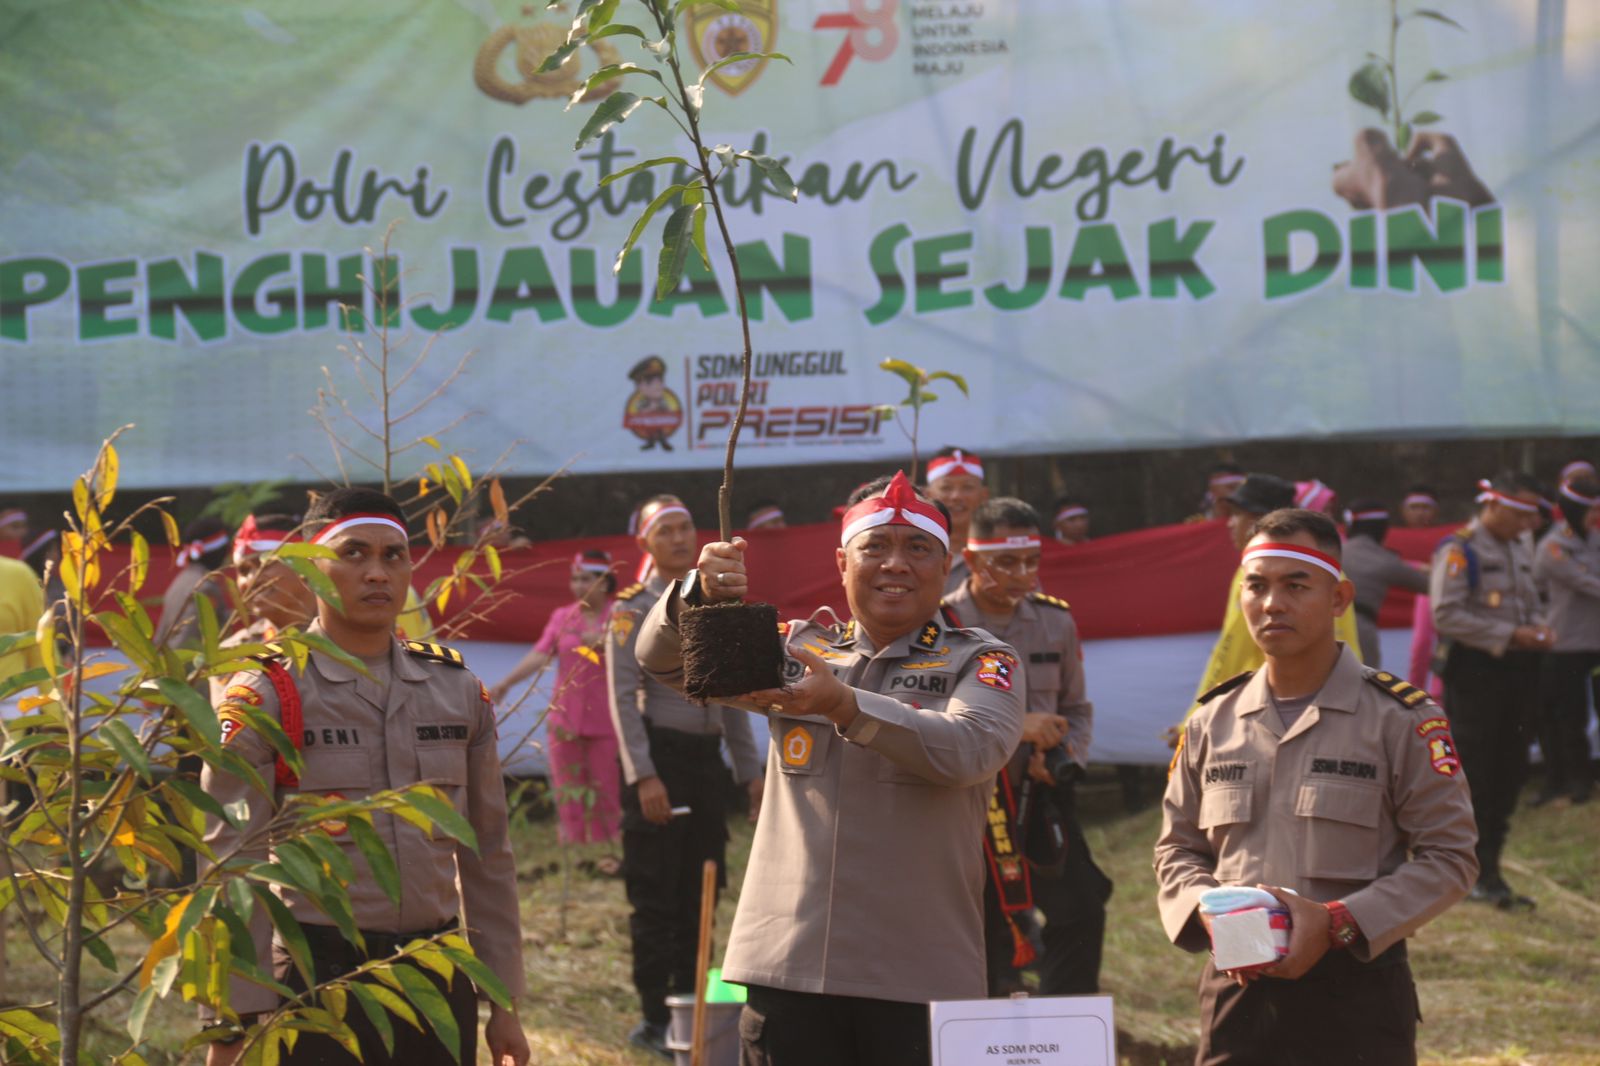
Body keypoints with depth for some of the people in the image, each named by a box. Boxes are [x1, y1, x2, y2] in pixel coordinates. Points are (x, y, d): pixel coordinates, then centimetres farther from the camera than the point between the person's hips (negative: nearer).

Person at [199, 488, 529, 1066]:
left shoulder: (457, 689, 9)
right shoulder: (264, 696, -4)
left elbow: (487, 857, 14)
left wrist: (504, 1002, 11)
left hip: (439, 978, 4)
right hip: (318, 983, -4)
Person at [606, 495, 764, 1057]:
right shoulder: (633, 609, -5)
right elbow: (622, 699, -12)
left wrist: (751, 772, 13)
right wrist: (644, 777, -19)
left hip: (708, 759, 6)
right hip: (661, 757, -6)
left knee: (698, 896, 11)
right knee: (655, 899, -3)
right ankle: (654, 1020, 2)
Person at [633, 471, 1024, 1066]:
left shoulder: (980, 661, 5)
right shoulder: (797, 648, 15)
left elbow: (969, 749, -16)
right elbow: (664, 660, 5)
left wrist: (845, 705, -29)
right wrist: (699, 594, -17)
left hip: (921, 975, -2)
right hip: (788, 967, 3)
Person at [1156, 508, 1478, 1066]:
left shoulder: (1401, 718, -3)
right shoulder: (1212, 723, 10)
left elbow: (1448, 857, -5)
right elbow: (1177, 849, 17)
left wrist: (1336, 922, -17)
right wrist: (1207, 910, -6)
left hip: (1357, 995, -4)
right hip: (1237, 993, 4)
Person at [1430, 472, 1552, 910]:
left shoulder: (1521, 549, 16)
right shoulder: (1458, 550, -10)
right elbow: (1446, 614, -17)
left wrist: (1539, 629, 2)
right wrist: (1509, 635, -19)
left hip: (1519, 670, 8)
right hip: (1475, 672, -8)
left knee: (1509, 775, 9)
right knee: (1474, 776, -5)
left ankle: (1488, 869, 17)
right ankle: (1479, 874, -1)